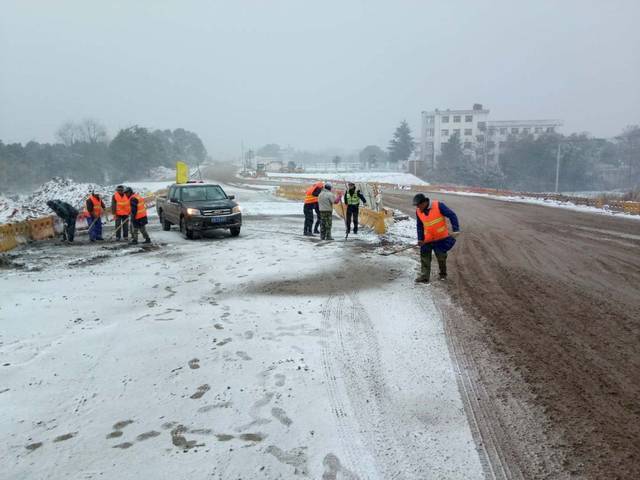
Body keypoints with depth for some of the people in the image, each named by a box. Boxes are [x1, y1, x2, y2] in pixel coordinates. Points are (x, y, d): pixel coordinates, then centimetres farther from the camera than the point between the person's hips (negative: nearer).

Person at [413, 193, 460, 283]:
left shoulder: (438, 206, -19)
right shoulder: (418, 211, -4)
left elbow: (452, 216, -14)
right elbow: (419, 226, 8)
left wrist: (456, 229, -20)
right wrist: (420, 239, 2)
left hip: (441, 238, -4)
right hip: (427, 239, 4)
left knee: (441, 257, 8)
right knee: (424, 257, -1)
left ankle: (443, 274, 29)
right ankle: (424, 276, 4)